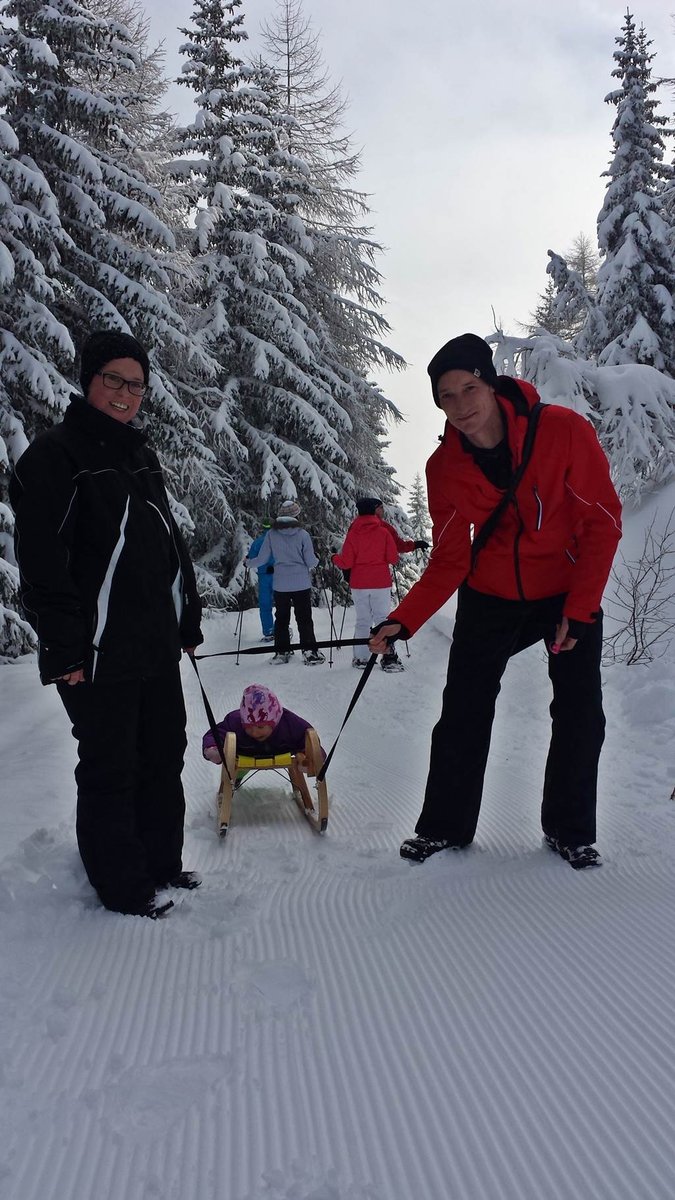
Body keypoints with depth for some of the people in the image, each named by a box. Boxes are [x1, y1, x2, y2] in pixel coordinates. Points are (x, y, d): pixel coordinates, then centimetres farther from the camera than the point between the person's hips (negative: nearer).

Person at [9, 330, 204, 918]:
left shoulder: (142, 455, 16)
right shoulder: (54, 455, -9)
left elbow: (171, 543, 21)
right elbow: (42, 562, -16)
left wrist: (188, 620, 18)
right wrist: (65, 649, -19)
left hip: (157, 648, 8)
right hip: (99, 654, -8)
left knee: (164, 757, 16)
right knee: (110, 770, 4)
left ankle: (163, 864, 32)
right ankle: (123, 886, 18)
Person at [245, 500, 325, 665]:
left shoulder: (271, 534, -4)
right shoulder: (302, 534, -9)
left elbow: (261, 559, 0)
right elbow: (311, 561, -7)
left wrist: (248, 562, 20)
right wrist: (317, 560, 17)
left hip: (280, 585, 2)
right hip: (302, 584, -2)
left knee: (281, 618, 13)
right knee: (304, 619, 5)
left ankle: (281, 652, 16)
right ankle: (309, 652, 0)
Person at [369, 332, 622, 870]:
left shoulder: (565, 429, -21)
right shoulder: (445, 466, -12)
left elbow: (603, 523, -15)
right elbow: (449, 561, -8)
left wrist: (579, 609, -18)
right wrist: (403, 621, -21)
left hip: (571, 592, -1)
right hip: (491, 595, 2)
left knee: (580, 715, -1)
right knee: (463, 713, 2)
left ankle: (570, 831, 19)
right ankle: (445, 826, 19)